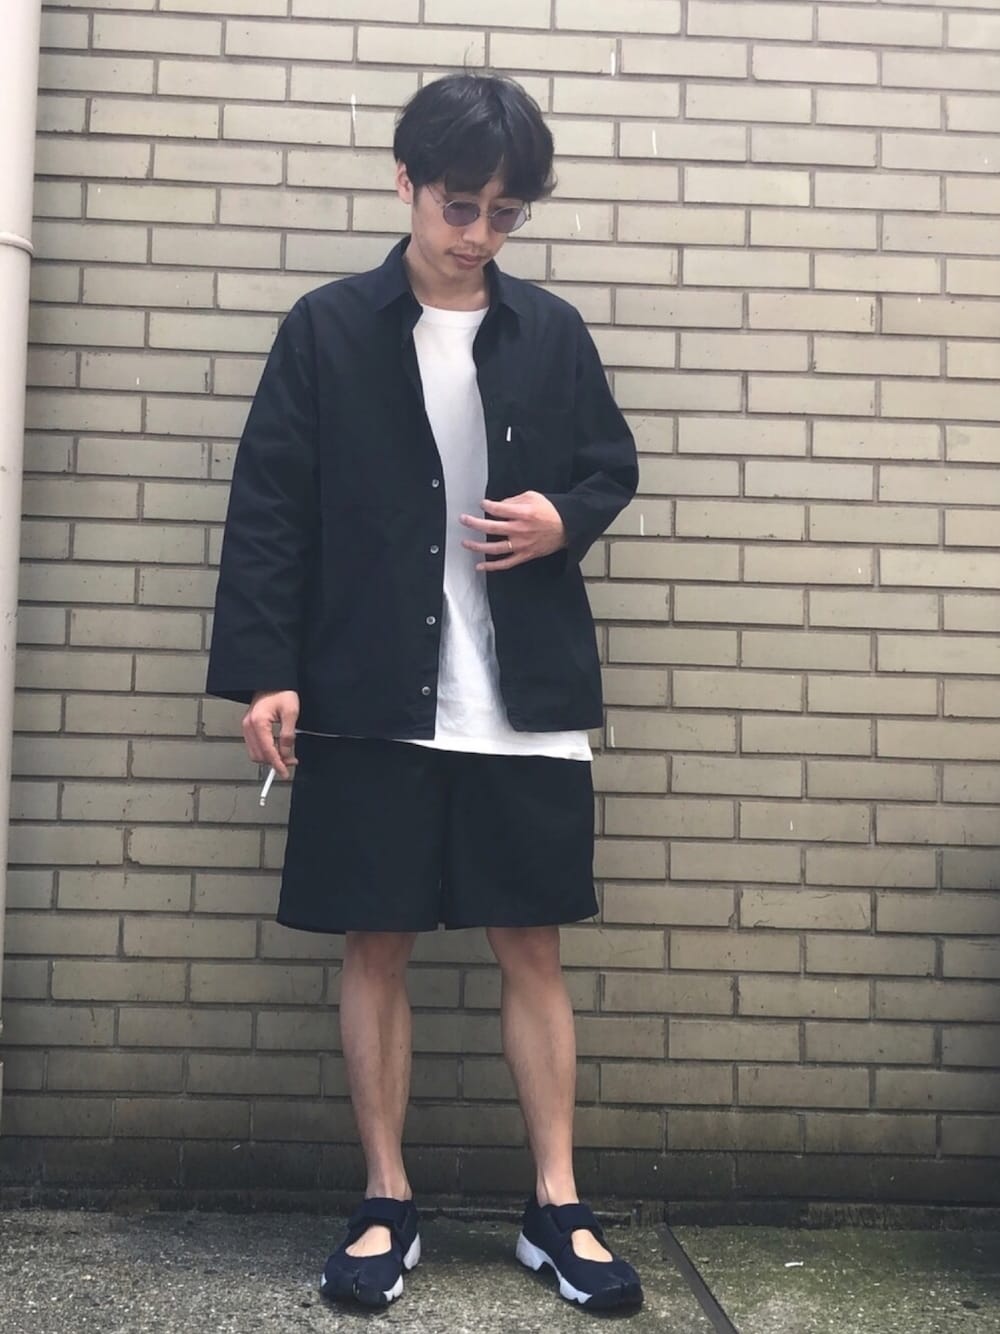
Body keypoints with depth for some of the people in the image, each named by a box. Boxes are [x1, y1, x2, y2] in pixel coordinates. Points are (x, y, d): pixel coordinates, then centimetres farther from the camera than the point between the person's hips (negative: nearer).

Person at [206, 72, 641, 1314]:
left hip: (526, 703, 2)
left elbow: (613, 466, 17)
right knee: (375, 946, 6)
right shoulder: (326, 329, 1)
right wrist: (264, 671, -9)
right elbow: (268, 509, -2)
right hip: (372, 701, -1)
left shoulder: (554, 331, 8)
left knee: (532, 947, 7)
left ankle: (556, 1205, 19)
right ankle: (385, 1202, 21)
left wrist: (566, 517, -6)